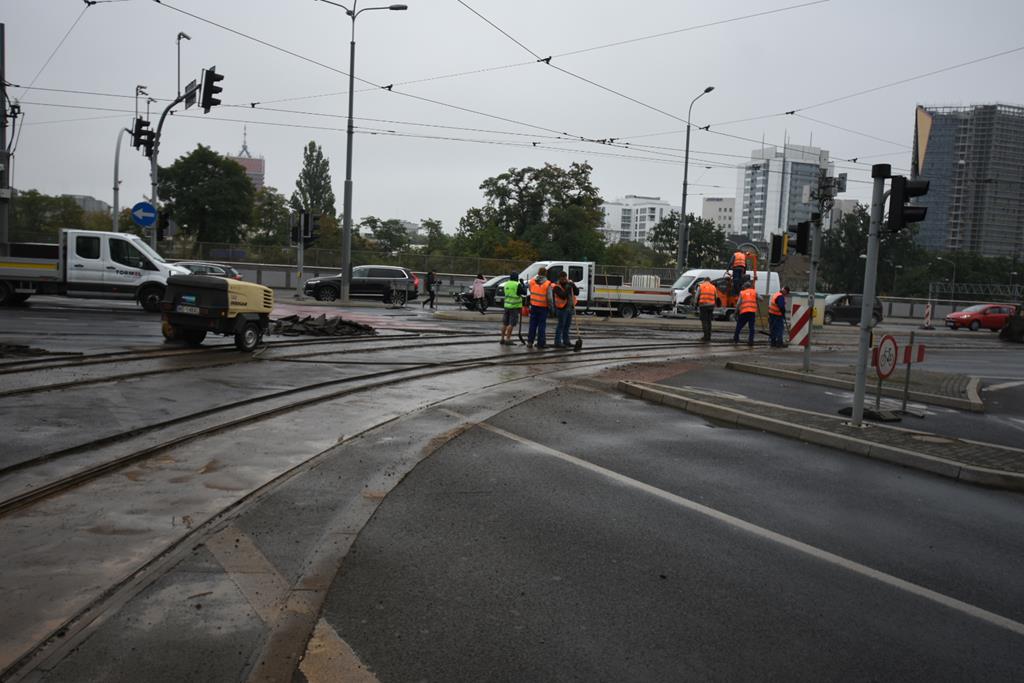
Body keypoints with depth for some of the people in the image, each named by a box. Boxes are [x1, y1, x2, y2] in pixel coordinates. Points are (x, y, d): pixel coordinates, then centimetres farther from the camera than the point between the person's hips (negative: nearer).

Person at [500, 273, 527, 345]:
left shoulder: (506, 284, 7)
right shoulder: (517, 285, -13)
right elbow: (525, 292, -6)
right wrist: (523, 284, 5)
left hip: (507, 305, 7)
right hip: (514, 306, -7)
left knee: (505, 323, 12)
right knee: (511, 324, -5)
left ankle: (502, 339, 16)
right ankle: (507, 340, -6)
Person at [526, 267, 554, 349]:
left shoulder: (532, 281, -2)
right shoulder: (547, 284, -12)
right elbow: (549, 297, -12)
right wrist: (550, 306, 0)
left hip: (534, 306, 3)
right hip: (543, 307, -3)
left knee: (533, 324, 10)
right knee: (542, 325, 4)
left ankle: (530, 342, 12)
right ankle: (541, 343, 7)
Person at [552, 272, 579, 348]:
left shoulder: (569, 283, 8)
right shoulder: (557, 287, -12)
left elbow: (577, 293, 2)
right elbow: (563, 296, -25)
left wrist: (573, 285, -13)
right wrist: (568, 288, -28)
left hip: (570, 308, 7)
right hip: (562, 308, -7)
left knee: (567, 325, 15)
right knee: (561, 325, -6)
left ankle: (566, 341, 26)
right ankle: (557, 342, -2)